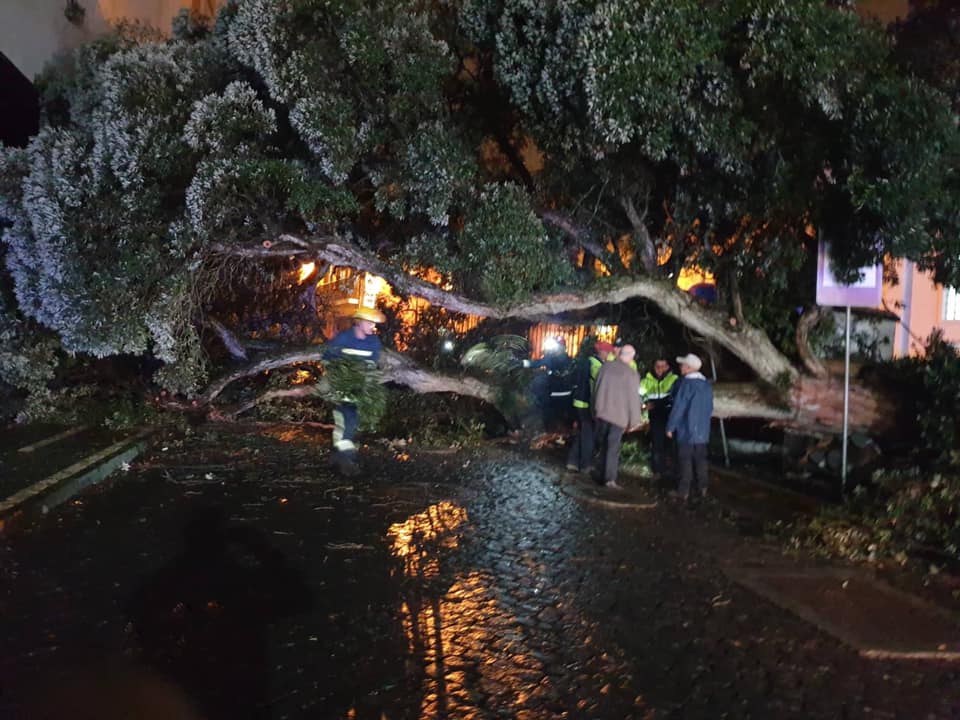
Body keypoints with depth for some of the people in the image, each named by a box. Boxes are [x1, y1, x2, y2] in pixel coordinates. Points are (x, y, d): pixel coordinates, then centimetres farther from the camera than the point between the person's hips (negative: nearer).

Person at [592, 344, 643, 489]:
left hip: (602, 412, 4)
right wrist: (634, 421, -2)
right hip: (619, 415, -4)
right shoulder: (632, 374, -12)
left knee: (604, 445, 17)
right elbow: (633, 399, -10)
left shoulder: (605, 367, 0)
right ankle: (610, 479, -3)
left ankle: (604, 475, 25)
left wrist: (595, 410, 20)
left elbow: (597, 389, 9)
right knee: (613, 447, 0)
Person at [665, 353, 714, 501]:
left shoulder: (686, 384, -15)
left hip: (686, 429, -7)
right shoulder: (707, 385, 9)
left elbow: (678, 407, -17)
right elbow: (710, 408, 16)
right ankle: (702, 488, 20)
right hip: (702, 430, 7)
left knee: (685, 460, -3)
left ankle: (684, 491, -1)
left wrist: (670, 427, -11)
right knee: (700, 458, 14)